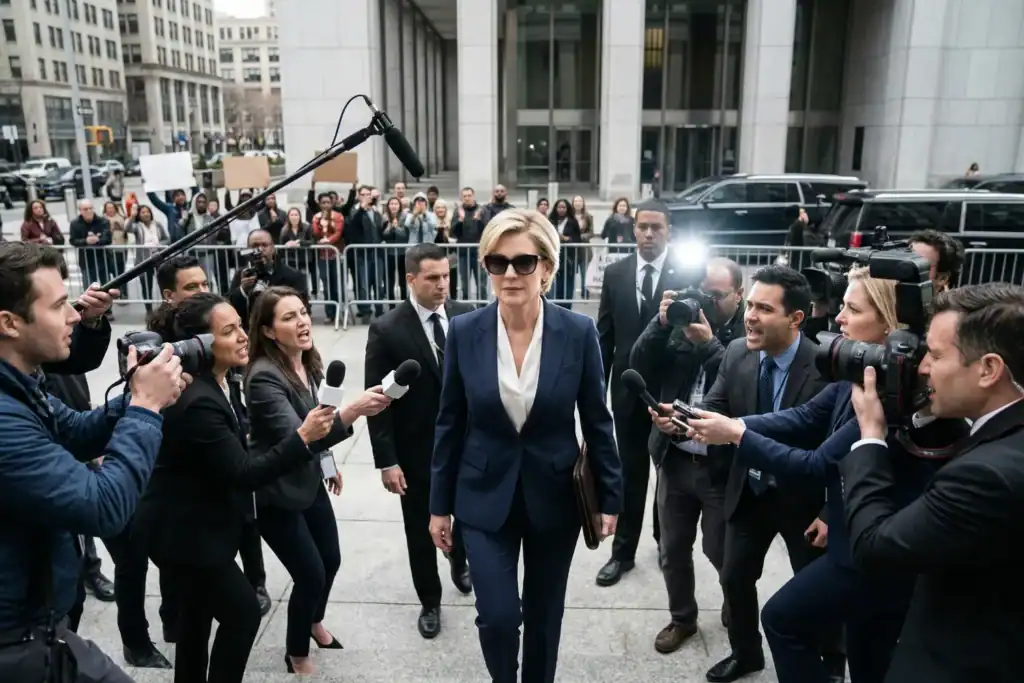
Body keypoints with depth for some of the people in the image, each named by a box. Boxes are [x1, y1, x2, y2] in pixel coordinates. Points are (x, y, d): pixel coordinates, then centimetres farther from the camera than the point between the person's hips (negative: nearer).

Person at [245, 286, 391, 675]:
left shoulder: (309, 364, -3)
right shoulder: (264, 377, -27)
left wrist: (327, 462, 21)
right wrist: (353, 411, -49)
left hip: (309, 481, 8)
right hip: (276, 492, -7)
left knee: (331, 560, 18)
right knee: (311, 574, -1)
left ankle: (314, 621, 50)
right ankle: (297, 655, 27)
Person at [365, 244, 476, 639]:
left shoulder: (468, 316, -4)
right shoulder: (386, 330, -14)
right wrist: (386, 461, -14)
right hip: (417, 451, -3)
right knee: (421, 530, 13)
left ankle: (459, 564, 53)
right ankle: (430, 602, 36)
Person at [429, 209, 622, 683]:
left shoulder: (578, 332, -12)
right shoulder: (464, 332, -9)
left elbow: (597, 420, -2)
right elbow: (450, 423, -1)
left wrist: (609, 498, 0)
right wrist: (439, 504, 2)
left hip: (554, 498, 0)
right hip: (485, 498, 0)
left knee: (544, 618, 16)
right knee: (497, 616, -3)